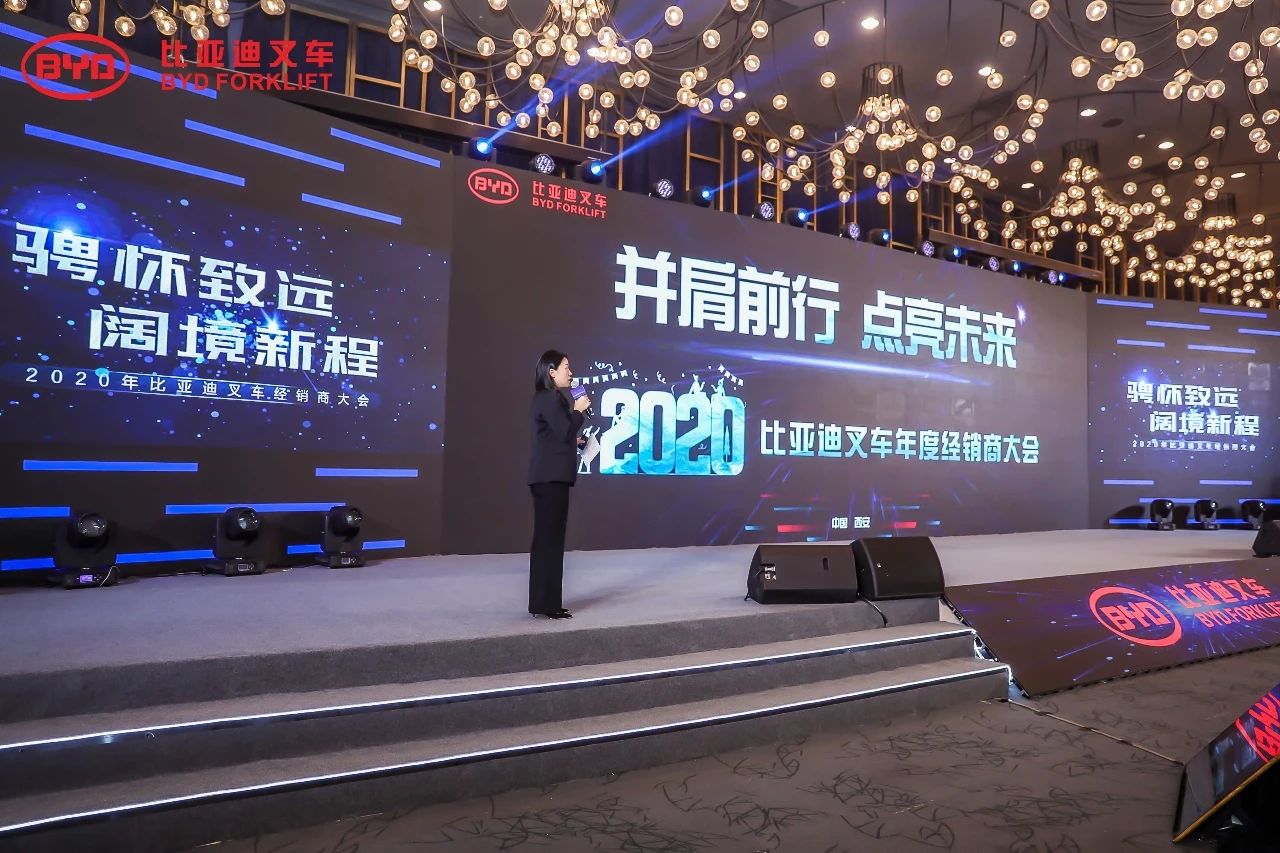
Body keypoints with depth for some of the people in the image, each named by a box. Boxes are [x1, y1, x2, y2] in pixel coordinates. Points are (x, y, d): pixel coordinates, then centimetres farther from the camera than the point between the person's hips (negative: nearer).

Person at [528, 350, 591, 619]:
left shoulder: (544, 399, 19)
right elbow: (565, 432, -18)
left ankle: (542, 601, 17)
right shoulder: (551, 399, -12)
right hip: (552, 476, -10)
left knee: (545, 538, 11)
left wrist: (574, 441, 29)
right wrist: (578, 410, -6)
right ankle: (546, 603, -2)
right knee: (551, 539, -7)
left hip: (546, 476, 10)